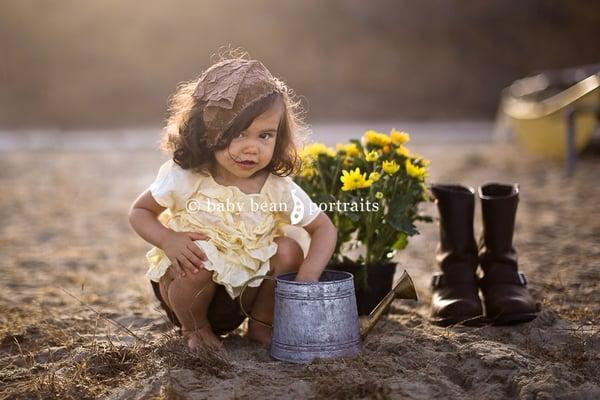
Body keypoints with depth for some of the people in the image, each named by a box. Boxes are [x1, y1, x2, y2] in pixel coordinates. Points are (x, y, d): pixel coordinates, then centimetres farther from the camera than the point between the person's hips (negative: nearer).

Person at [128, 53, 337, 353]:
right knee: (201, 260, -34)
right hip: (189, 293, -2)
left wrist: (307, 276, -23)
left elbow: (324, 228, -5)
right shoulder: (184, 178, -19)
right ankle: (194, 329, -3)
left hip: (248, 292, 3)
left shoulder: (279, 187, -14)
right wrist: (167, 240, -26)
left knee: (289, 249, -19)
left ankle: (260, 326, 3)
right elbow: (139, 211, -5)